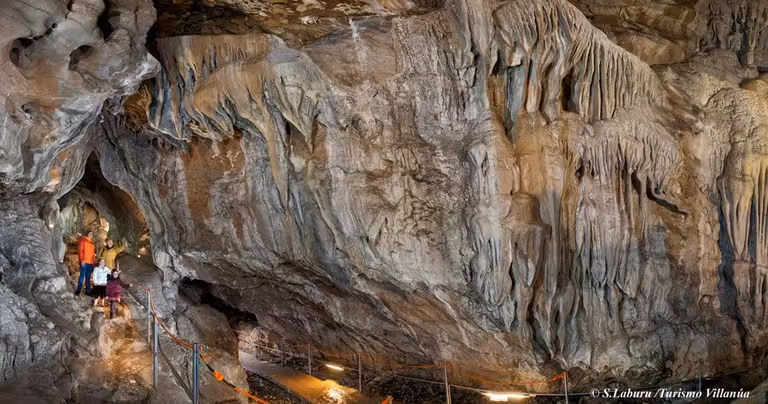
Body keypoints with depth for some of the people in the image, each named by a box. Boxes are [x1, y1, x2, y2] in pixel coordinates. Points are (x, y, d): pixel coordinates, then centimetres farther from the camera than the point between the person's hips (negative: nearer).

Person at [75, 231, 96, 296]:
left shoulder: (92, 243, 20)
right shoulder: (83, 240, 1)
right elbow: (80, 250, -6)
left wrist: (94, 262, 14)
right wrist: (82, 260, -15)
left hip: (90, 263, 6)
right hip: (84, 262, -6)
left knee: (88, 277, 7)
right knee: (82, 276, -9)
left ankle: (88, 291, 9)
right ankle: (78, 290, -5)